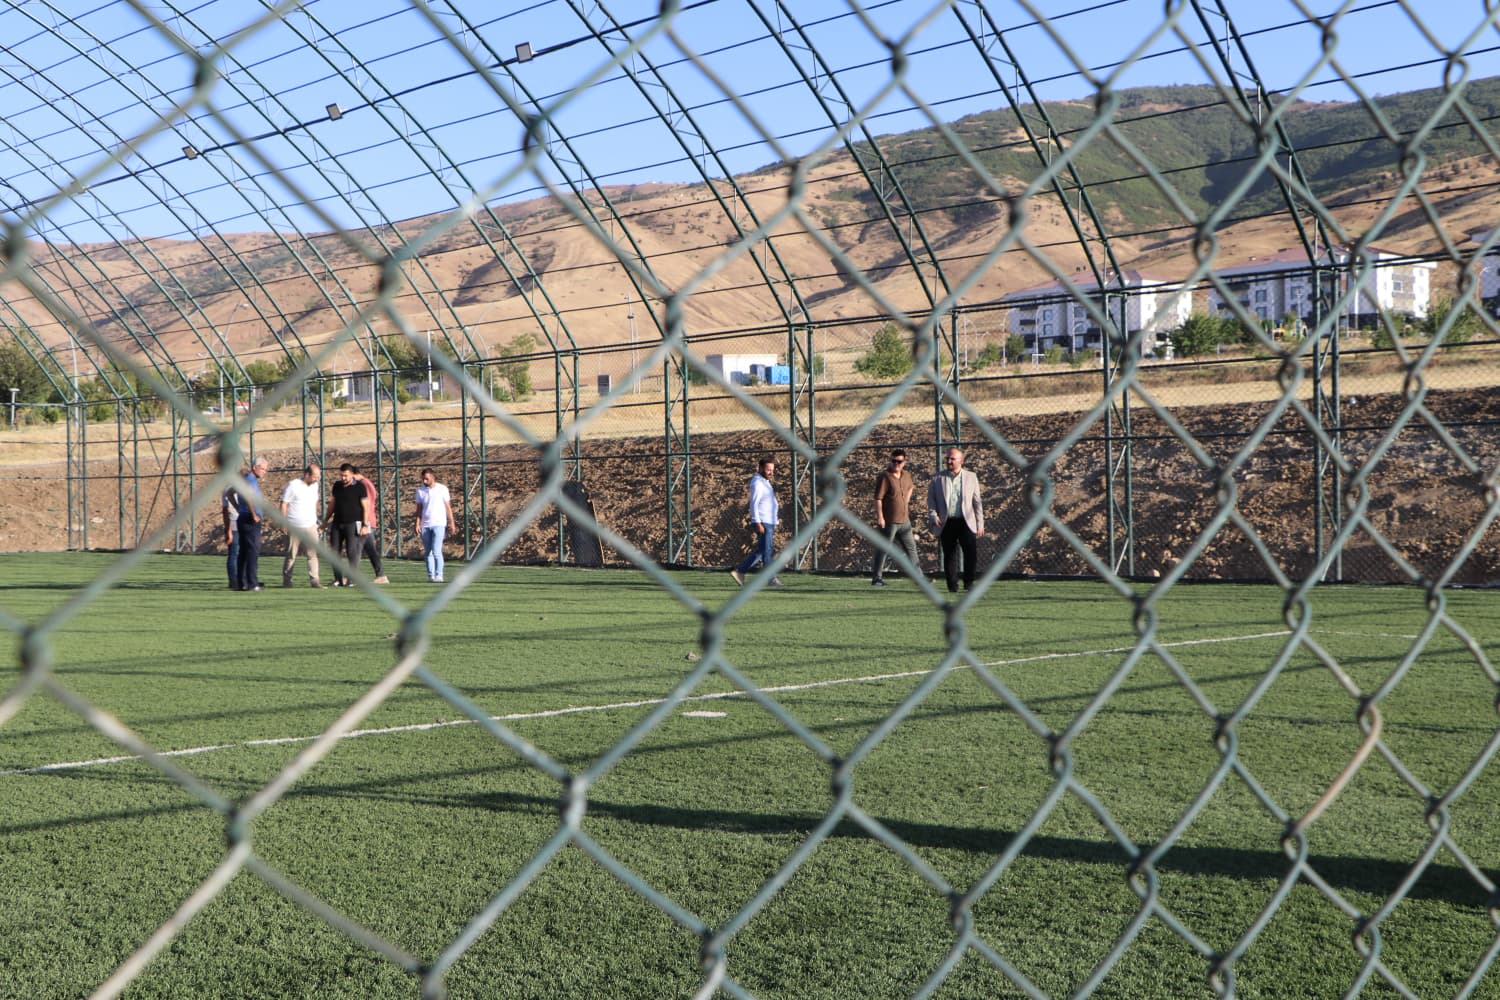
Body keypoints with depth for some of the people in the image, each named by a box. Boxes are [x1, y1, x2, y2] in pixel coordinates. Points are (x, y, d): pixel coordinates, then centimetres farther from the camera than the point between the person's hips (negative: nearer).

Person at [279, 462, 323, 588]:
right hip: (294, 528, -5)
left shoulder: (315, 485, 9)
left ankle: (314, 580, -5)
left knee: (313, 554, -5)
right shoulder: (293, 485, -10)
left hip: (310, 526, 5)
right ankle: (286, 580, 14)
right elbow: (284, 504, -8)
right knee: (291, 555, 3)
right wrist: (284, 523, -11)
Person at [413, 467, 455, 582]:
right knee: (427, 552, 3)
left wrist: (451, 523, 0)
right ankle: (430, 576, 8)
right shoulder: (420, 490, 7)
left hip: (439, 524, -3)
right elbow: (419, 509, 10)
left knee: (436, 551, -13)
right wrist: (417, 524, 0)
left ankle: (438, 576, -10)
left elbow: (448, 507, 3)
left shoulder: (442, 489, 0)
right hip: (425, 525, 3)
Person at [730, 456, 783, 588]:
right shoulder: (757, 483, -13)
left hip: (769, 522, 10)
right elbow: (754, 504, -19)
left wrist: (776, 507, 13)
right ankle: (770, 579, 0)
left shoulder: (765, 482, 19)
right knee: (767, 550, -5)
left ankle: (739, 571, 12)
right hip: (763, 523, -10)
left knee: (761, 550, 11)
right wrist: (758, 523, -24)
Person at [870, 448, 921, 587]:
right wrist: (880, 517, -23)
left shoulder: (907, 475, 10)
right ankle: (877, 578, 4)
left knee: (911, 548, 12)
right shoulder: (885, 477, -12)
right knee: (883, 550, -2)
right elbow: (878, 498, -17)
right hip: (889, 522, -7)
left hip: (904, 520, 7)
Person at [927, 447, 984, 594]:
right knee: (949, 556, 2)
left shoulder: (971, 477, 11)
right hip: (946, 524, 0)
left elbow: (977, 502, 12)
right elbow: (931, 500, 11)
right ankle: (952, 586, 10)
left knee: (972, 552, -11)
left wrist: (980, 523, 7)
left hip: (966, 522, 0)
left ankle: (968, 582, 6)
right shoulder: (937, 479, 10)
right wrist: (933, 516, -6)